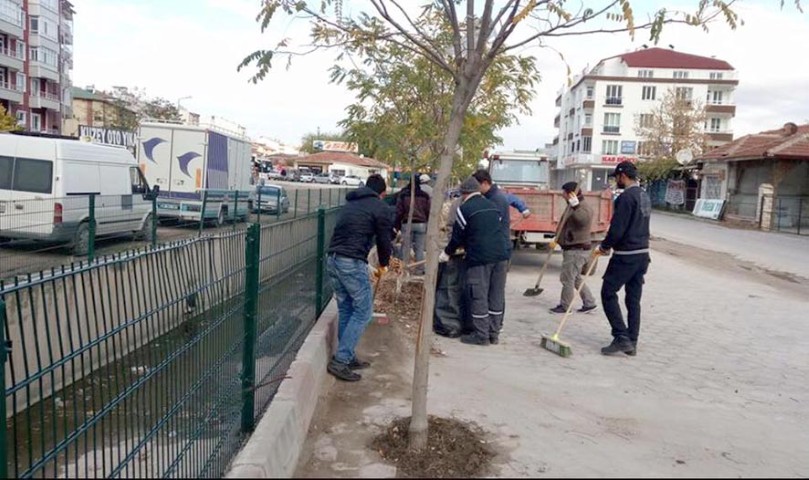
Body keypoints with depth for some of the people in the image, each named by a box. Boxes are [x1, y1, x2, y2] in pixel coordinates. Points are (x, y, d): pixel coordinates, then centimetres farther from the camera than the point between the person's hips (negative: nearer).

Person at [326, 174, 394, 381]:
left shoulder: (350, 203, 23)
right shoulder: (381, 208, 1)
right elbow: (384, 240, 2)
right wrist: (383, 265, 21)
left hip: (332, 259, 8)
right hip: (352, 263, -8)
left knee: (346, 310, 16)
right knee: (362, 312, 0)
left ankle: (348, 357, 23)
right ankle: (340, 361, -4)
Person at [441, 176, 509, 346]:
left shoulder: (464, 209, -3)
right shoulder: (493, 206, 17)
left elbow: (458, 236, 1)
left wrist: (447, 253, 18)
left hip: (479, 257, -6)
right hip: (500, 255, 7)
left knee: (478, 296, 1)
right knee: (497, 295, 11)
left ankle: (481, 335, 5)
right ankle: (494, 333, 18)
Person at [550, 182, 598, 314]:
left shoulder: (583, 207, -17)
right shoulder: (573, 206, 15)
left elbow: (583, 219, -41)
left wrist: (575, 205, -51)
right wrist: (558, 240, 27)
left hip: (577, 250, -11)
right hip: (572, 249, 11)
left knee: (567, 278, -2)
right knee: (576, 278, 18)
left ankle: (565, 306, 10)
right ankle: (589, 303, 25)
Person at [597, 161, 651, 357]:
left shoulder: (626, 197, -16)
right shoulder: (644, 196, 14)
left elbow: (617, 228, -19)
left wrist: (605, 246, -2)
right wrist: (610, 245, 14)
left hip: (626, 255, -9)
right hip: (643, 253, 9)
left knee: (608, 293, 0)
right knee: (634, 299, 12)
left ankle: (621, 338, -3)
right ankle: (631, 343, 17)